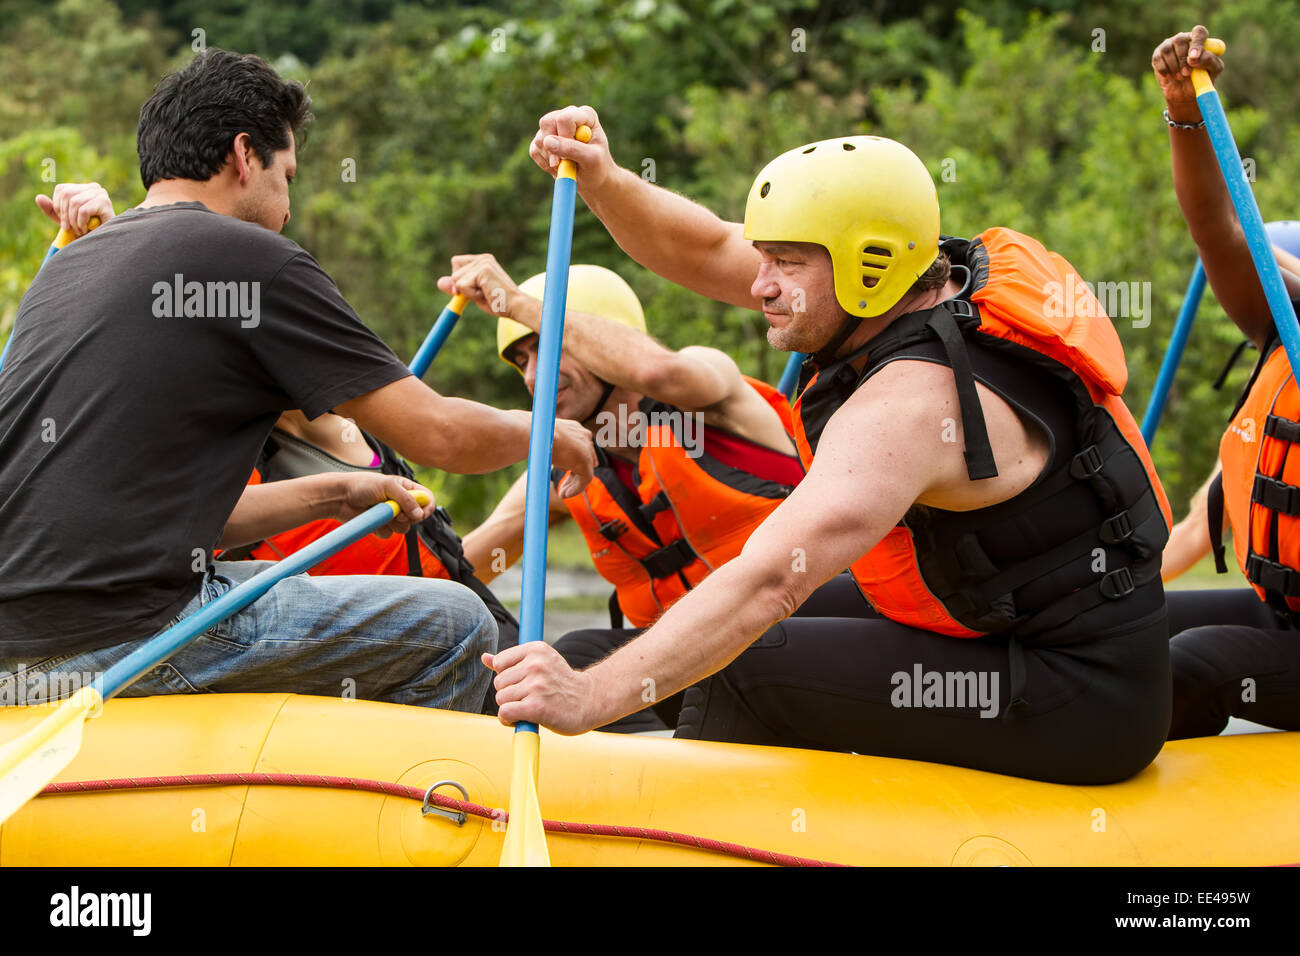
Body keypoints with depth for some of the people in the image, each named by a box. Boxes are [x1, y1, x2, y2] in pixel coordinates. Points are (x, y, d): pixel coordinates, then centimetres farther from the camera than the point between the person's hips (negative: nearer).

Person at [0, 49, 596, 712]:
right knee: (455, 625, 3)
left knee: (280, 582, 33)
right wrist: (545, 432, 18)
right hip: (121, 638, -9)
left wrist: (334, 496, 27)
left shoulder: (67, 265, 20)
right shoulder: (252, 259, -5)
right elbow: (437, 434, -3)